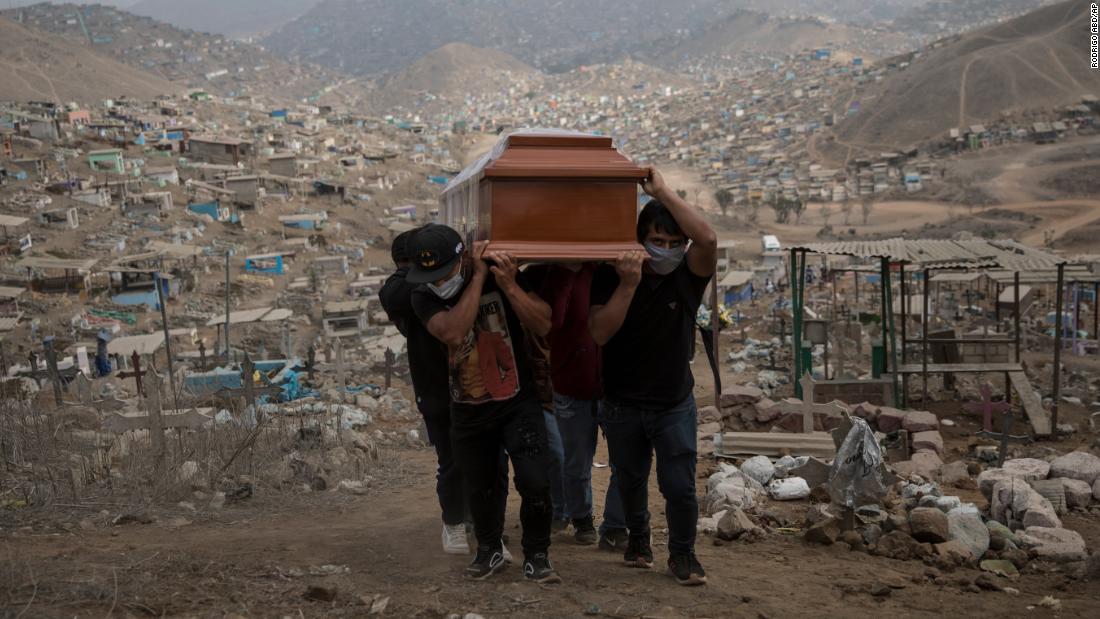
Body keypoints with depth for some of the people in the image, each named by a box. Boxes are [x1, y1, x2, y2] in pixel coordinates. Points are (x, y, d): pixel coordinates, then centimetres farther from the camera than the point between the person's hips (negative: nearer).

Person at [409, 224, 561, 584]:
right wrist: (478, 278, -28)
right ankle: (490, 552, 39)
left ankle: (536, 556, 9)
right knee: (479, 488, 15)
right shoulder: (424, 297, -11)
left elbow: (543, 326, -18)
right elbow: (453, 333, -31)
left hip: (518, 402, -2)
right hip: (469, 410, 2)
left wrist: (508, 285, -29)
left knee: (534, 482, -13)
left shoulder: (502, 274, -13)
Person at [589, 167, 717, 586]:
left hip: (674, 404, -1)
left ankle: (682, 555, 19)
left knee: (679, 486, -4)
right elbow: (599, 332, -21)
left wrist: (662, 192, -32)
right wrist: (628, 285, -31)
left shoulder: (688, 275, -11)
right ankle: (638, 537, 43)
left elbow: (707, 240, -32)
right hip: (622, 405, 1)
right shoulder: (611, 276, -11)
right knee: (630, 480, 18)